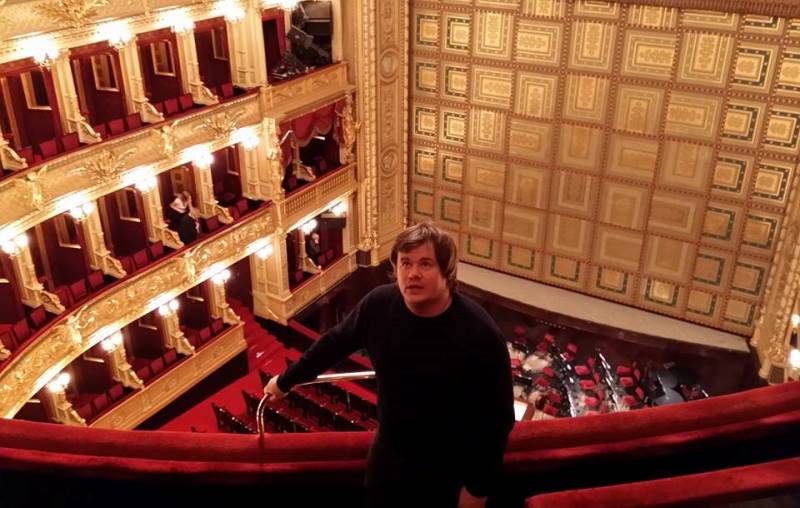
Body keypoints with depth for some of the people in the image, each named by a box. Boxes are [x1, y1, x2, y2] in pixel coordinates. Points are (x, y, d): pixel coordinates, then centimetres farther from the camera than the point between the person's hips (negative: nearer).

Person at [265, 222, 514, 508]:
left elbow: (497, 419, -19)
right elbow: (336, 342, 3)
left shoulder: (480, 335, -28)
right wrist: (286, 381, 16)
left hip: (449, 470, -4)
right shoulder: (379, 304, -15)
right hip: (389, 453, 4)